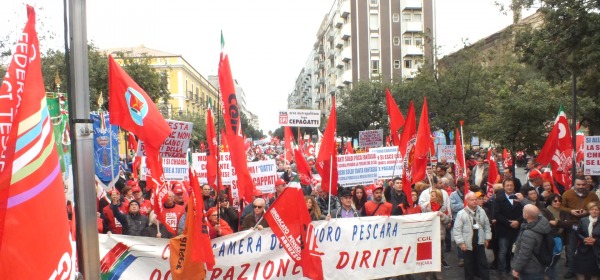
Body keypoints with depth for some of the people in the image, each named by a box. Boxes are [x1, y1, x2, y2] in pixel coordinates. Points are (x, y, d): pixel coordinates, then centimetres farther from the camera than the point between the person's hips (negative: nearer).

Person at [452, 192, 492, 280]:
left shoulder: (482, 211, 2)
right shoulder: (461, 214, -12)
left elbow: (487, 225, 13)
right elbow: (457, 230, -12)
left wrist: (487, 238, 11)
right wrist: (461, 242, -13)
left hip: (480, 243, 4)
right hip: (468, 244, -3)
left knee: (483, 263, 12)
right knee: (469, 264, 9)